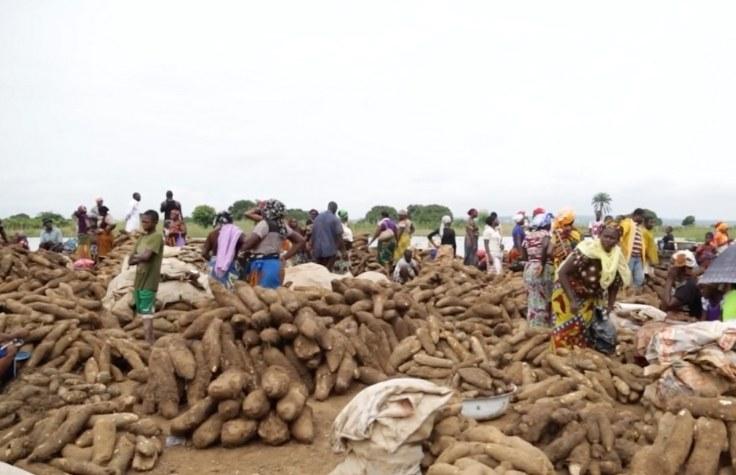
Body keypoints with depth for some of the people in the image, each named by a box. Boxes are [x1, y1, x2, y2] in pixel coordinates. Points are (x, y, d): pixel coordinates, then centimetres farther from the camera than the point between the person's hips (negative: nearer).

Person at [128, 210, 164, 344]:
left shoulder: (157, 237, -10)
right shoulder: (142, 237, 15)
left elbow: (146, 256, -22)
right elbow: (130, 260, 10)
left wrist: (136, 256, -3)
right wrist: (140, 258, -9)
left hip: (149, 281, -9)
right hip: (139, 280, 9)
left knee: (146, 314, -10)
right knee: (144, 313, 14)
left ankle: (149, 344, -9)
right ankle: (151, 340, 23)